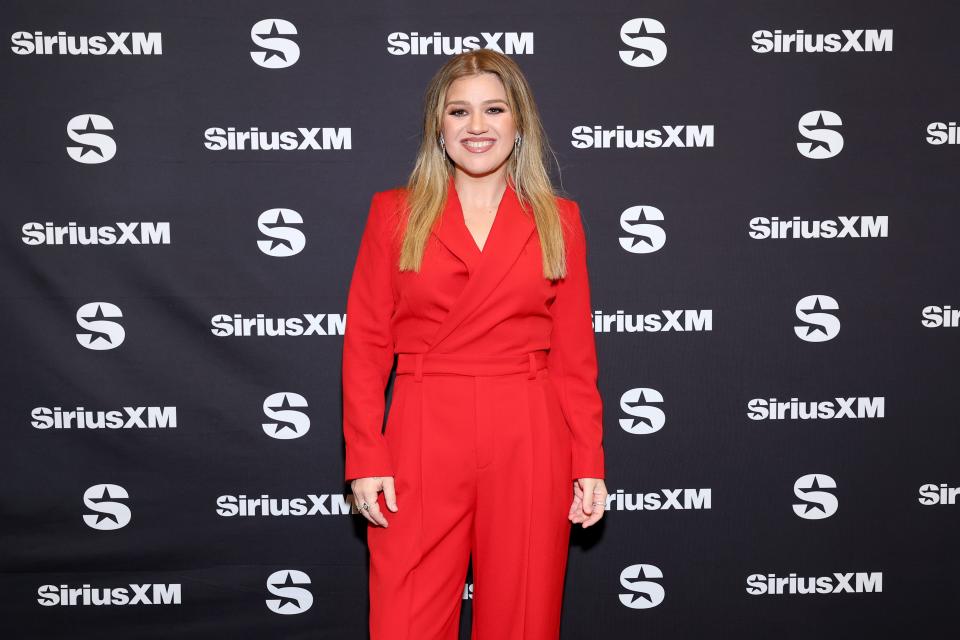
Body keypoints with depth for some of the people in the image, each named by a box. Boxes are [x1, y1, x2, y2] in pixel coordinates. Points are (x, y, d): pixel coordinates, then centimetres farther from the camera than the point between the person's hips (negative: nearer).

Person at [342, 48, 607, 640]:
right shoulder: (394, 213, 5)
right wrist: (365, 458, -5)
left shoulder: (559, 220, 7)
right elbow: (365, 345, 3)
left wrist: (589, 464, 1)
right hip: (423, 442, 0)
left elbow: (575, 355, 6)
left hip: (530, 446, 1)